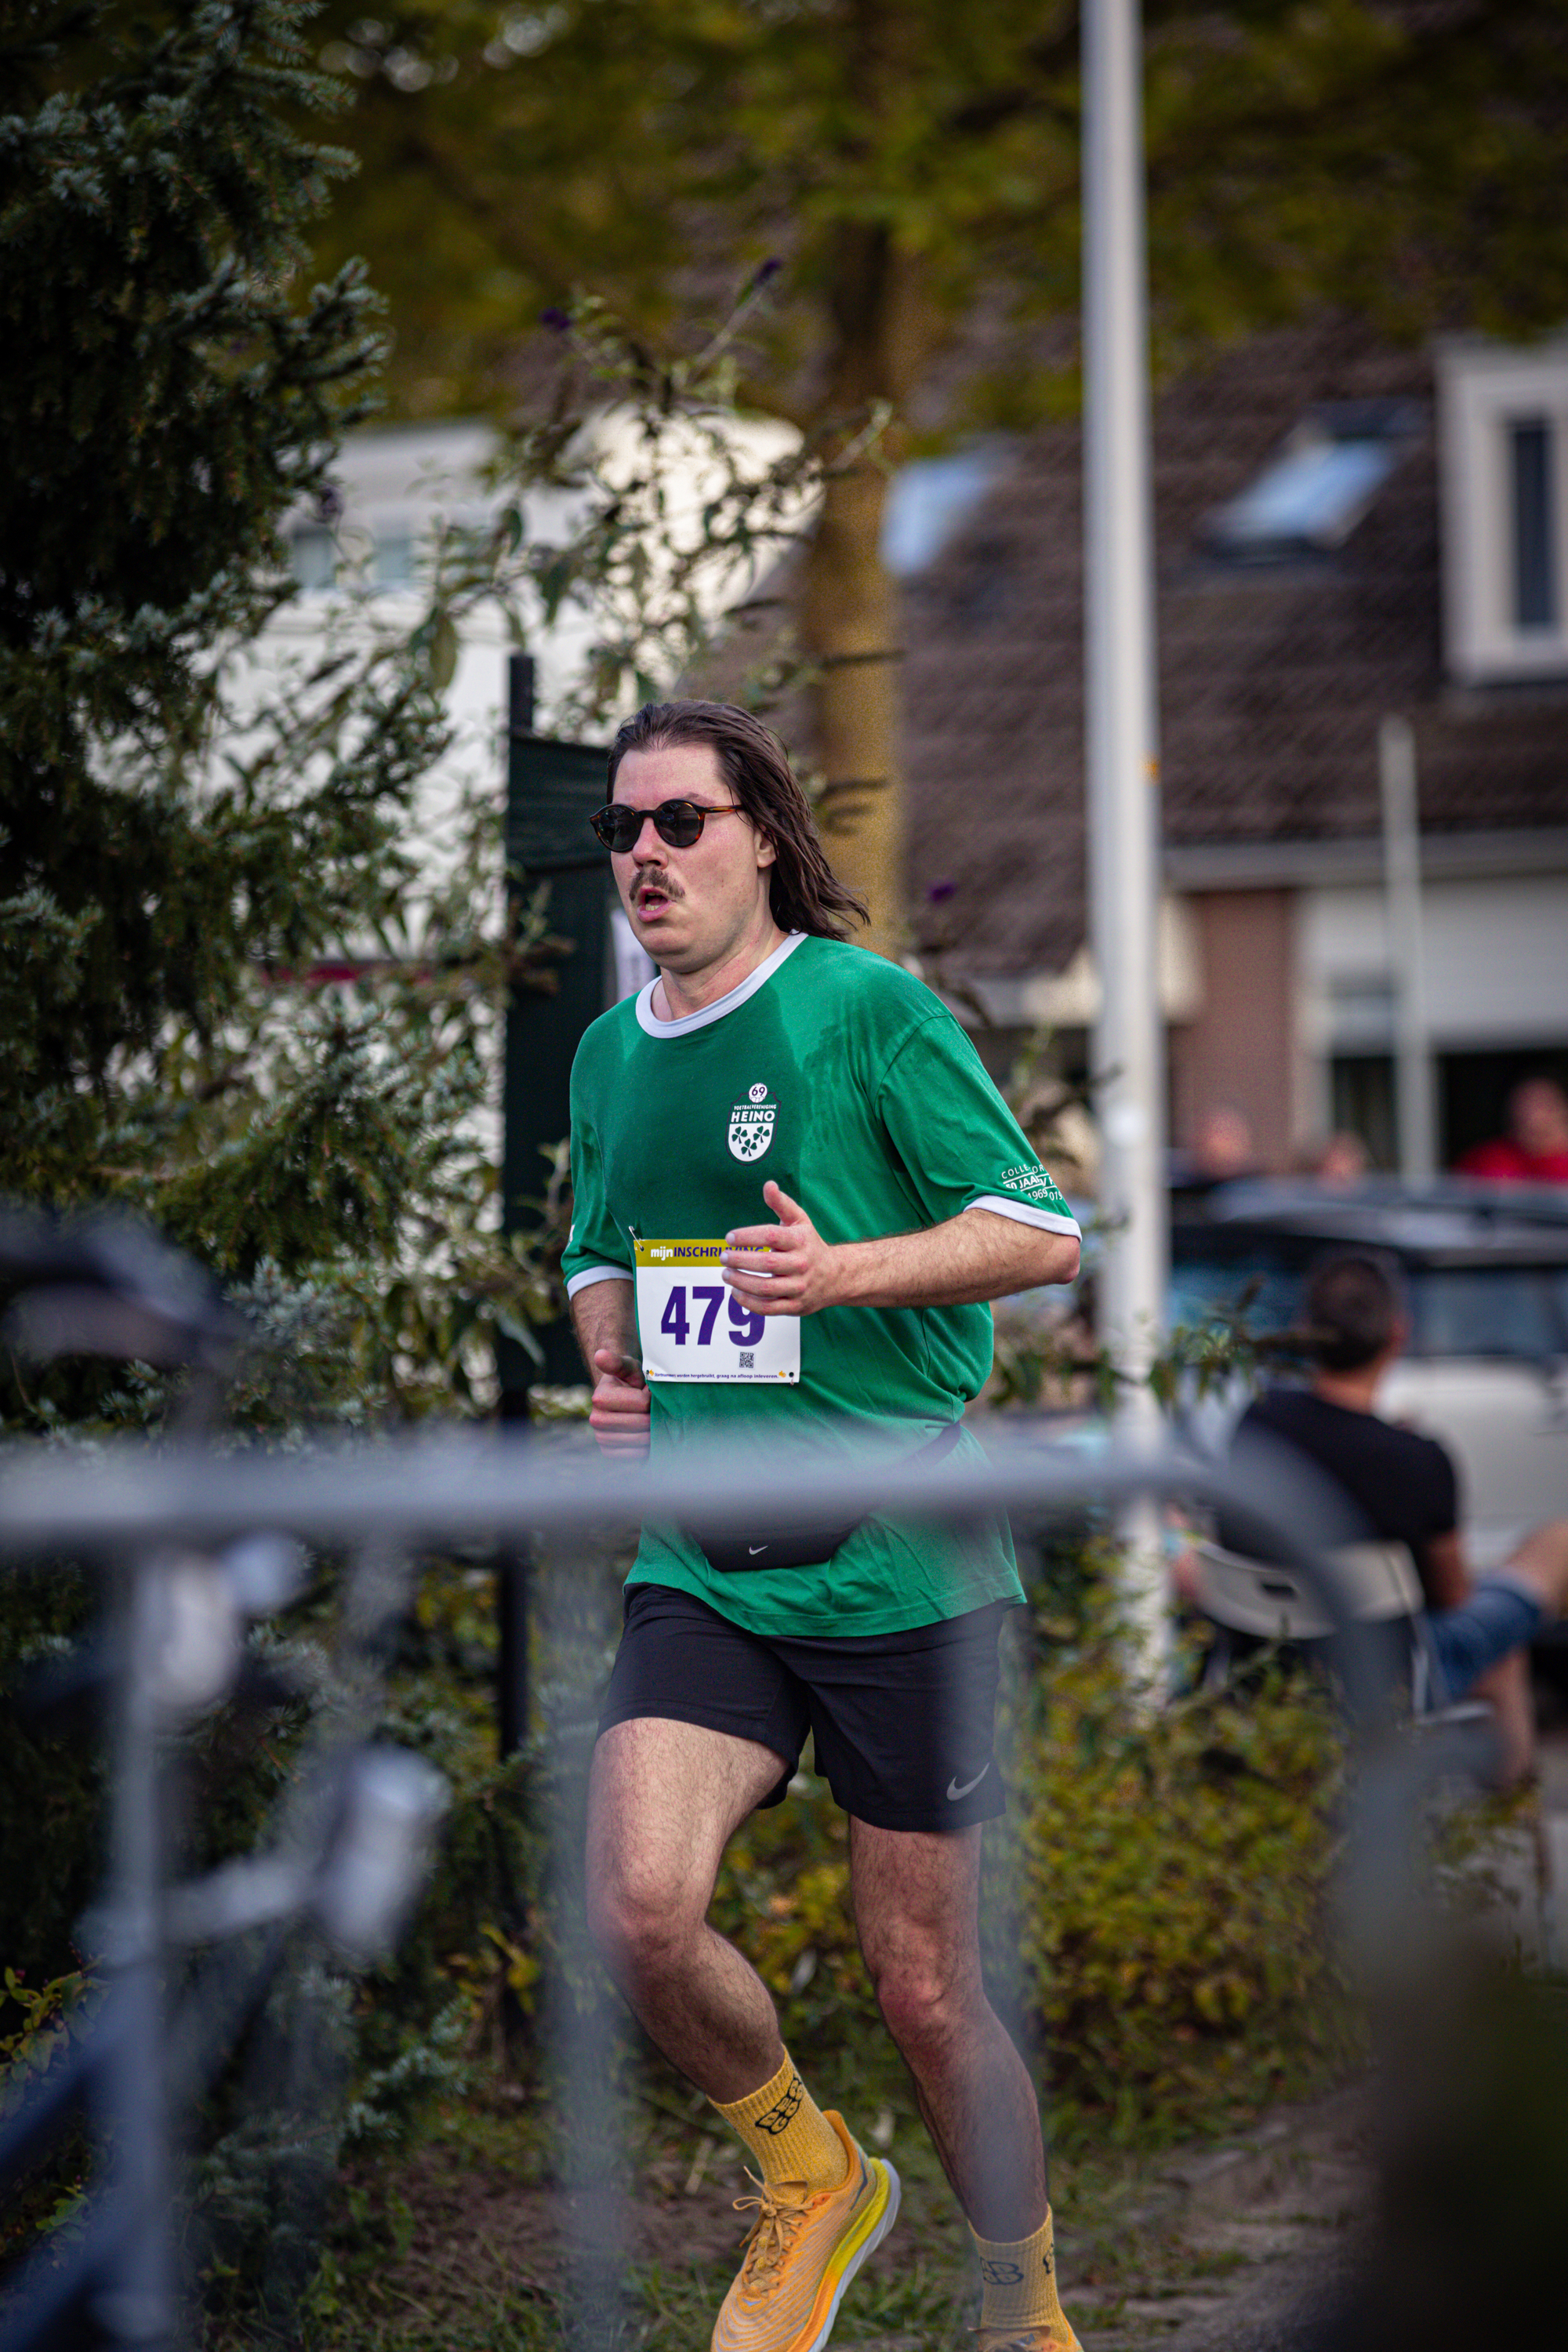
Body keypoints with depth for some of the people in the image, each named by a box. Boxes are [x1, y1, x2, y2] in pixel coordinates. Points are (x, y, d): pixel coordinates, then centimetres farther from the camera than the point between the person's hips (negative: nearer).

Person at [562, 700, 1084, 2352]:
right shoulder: (608, 1055, 12)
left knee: (923, 1988, 2)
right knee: (639, 1911, -20)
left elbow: (1042, 1231, -6)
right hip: (698, 1573, 4)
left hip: (898, 1570, -4)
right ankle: (809, 2178, 9)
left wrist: (841, 1271, -20)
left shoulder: (867, 1007, -5)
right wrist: (611, 1372, 8)